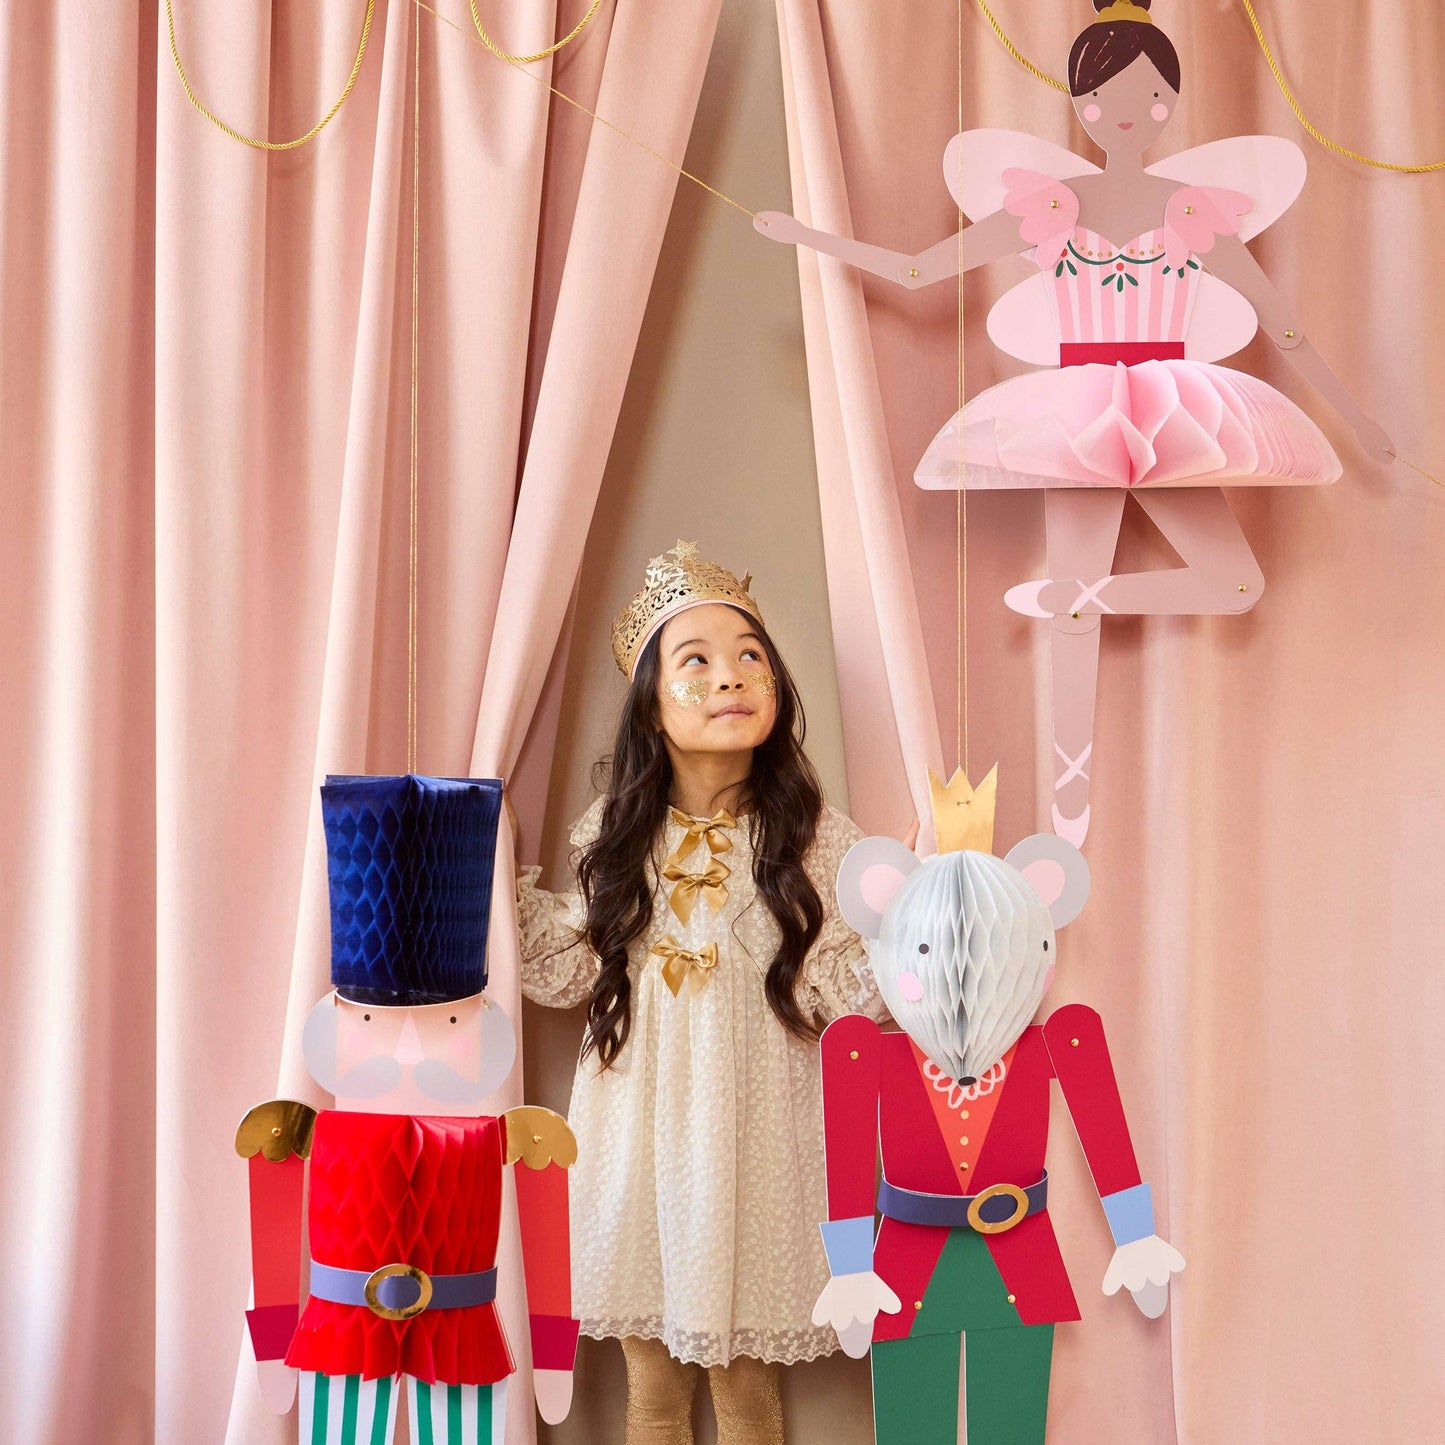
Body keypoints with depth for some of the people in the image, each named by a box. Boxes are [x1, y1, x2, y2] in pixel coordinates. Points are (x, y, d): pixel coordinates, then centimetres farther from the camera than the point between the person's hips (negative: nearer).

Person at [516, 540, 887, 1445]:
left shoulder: (811, 835, -7)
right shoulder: (618, 833, 1)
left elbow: (832, 992, -8)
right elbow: (577, 972, 5)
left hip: (752, 1138, -2)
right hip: (638, 1132, 2)